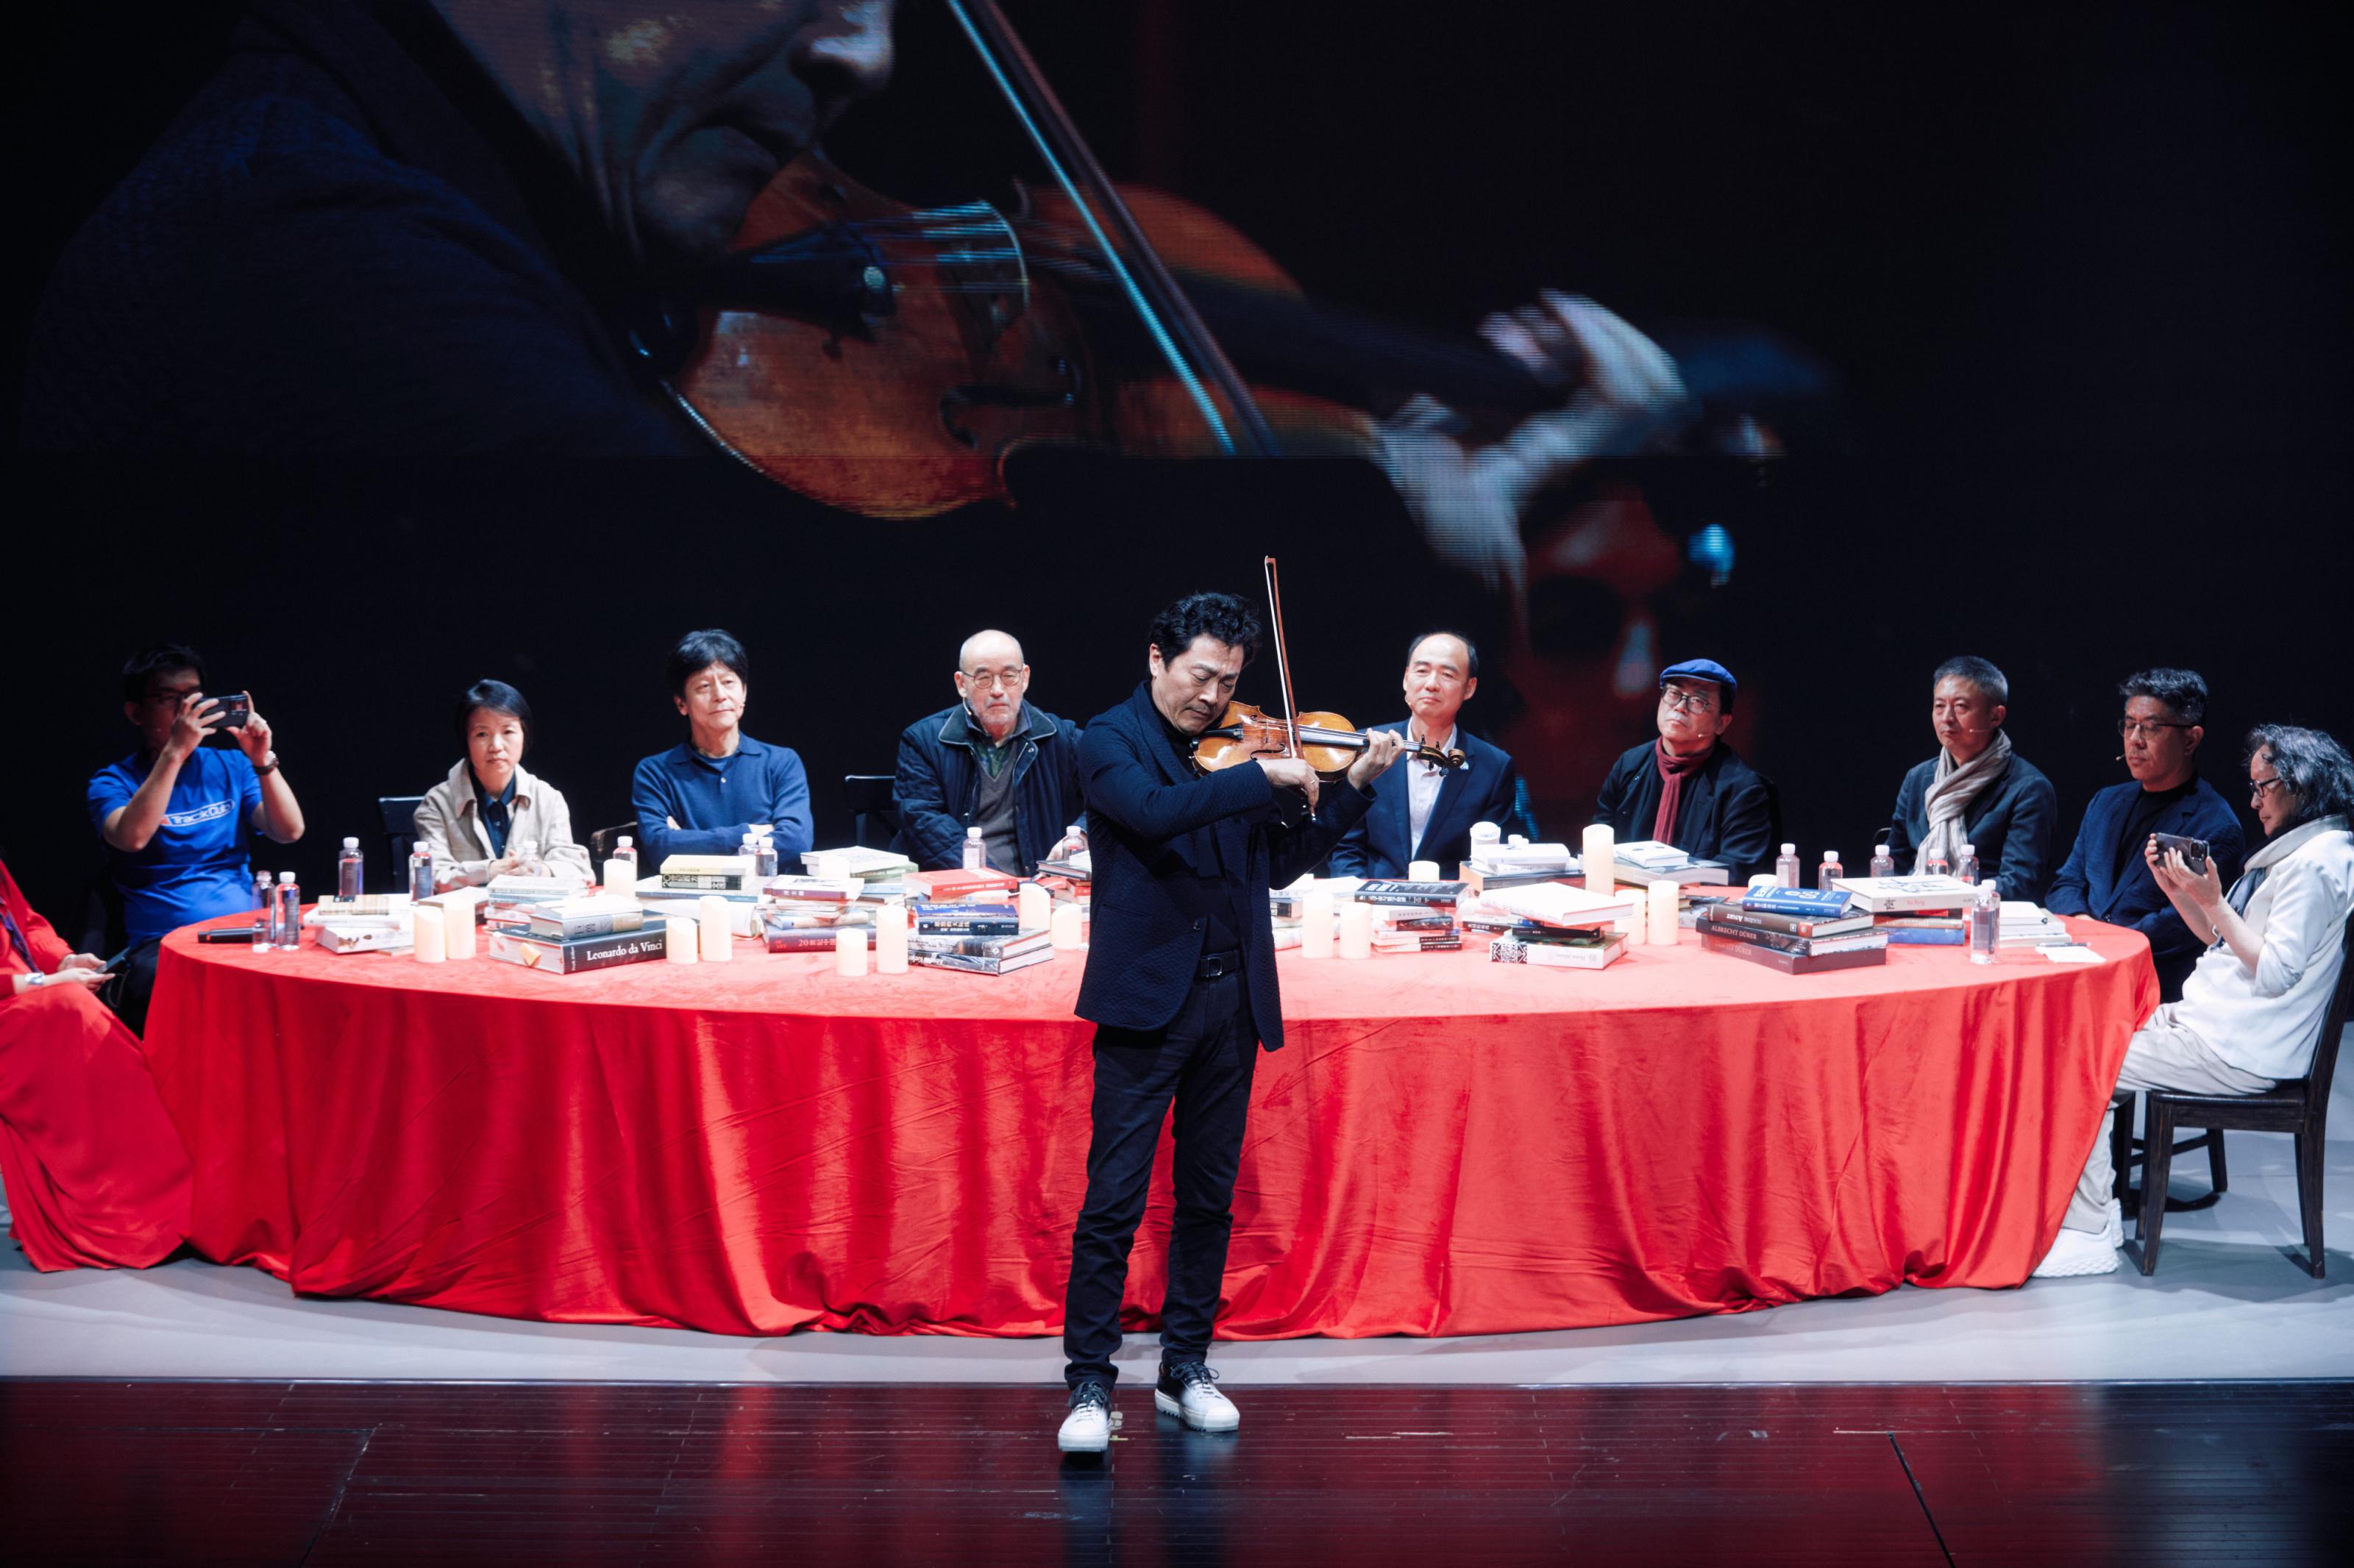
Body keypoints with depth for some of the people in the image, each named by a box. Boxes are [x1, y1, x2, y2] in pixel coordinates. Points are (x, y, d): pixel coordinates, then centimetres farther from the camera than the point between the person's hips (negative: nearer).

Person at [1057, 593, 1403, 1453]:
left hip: (1231, 1000, 6)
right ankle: (1089, 1387, -3)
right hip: (1146, 995, -5)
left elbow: (1280, 863, 14)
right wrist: (1263, 777, -22)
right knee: (1114, 1201, -7)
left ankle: (1186, 1367, 22)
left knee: (1209, 1198, 11)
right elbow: (1153, 811, -24)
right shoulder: (1111, 739, -3)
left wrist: (1353, 787, 6)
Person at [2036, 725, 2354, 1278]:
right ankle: (2092, 1206, 4)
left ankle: (2088, 1231, -11)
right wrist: (2179, 891, 7)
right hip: (2209, 1022, 11)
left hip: (2239, 1053, -11)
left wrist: (2214, 902, -18)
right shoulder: (2292, 853, 17)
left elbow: (2274, 974, -21)